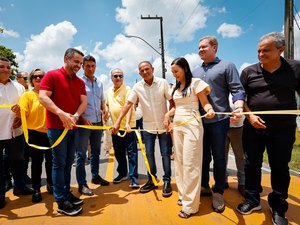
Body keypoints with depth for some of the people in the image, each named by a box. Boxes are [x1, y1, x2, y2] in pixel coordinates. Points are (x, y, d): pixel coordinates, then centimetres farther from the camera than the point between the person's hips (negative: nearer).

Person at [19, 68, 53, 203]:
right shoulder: (27, 95, -1)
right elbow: (23, 114, -10)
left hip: (50, 132, 2)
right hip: (34, 133, -2)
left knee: (51, 160, 11)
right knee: (36, 162, 6)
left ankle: (50, 184, 30)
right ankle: (36, 189, 21)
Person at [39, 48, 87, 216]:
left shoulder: (80, 82, 12)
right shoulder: (52, 75, -5)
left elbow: (83, 102, 4)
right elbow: (43, 97, -15)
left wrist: (76, 116, -16)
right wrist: (61, 113, -27)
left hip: (73, 127, 6)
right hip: (56, 127, -6)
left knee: (69, 162, 13)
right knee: (59, 163, -1)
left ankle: (66, 193, 27)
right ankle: (61, 202, 8)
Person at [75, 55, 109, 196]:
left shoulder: (99, 83, 13)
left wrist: (104, 109, 0)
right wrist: (82, 118, -16)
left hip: (98, 121, 6)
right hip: (84, 122, -6)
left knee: (96, 151, 16)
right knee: (81, 154, 0)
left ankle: (95, 176, 31)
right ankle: (81, 184, 8)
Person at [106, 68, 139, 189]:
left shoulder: (127, 89, -9)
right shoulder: (109, 91, 12)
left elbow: (129, 107, -20)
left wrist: (127, 123, -32)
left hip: (128, 126, -6)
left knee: (131, 152, -2)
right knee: (118, 153, 16)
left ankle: (133, 177, 6)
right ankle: (122, 174, 32)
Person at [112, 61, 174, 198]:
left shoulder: (163, 83, -7)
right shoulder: (137, 87, -4)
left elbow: (172, 101, -5)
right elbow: (128, 104, -8)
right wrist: (118, 121, -15)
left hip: (163, 124, -2)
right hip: (148, 126, 2)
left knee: (165, 153, 5)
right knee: (149, 154, 9)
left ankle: (167, 181, 17)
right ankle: (151, 181, 24)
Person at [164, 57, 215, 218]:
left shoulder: (195, 82, -6)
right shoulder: (175, 87, 14)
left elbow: (205, 102, -9)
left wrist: (209, 110, -29)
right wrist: (168, 114, 4)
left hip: (191, 125, -7)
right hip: (177, 125, 8)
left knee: (190, 163, -6)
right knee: (179, 161, 12)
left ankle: (190, 204, 4)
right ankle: (183, 195, 27)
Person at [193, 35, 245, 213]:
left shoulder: (227, 66, 1)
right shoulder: (196, 72, 16)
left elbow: (237, 90, -6)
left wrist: (239, 107, -25)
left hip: (218, 120, -4)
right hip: (199, 120, 5)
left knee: (218, 157, 4)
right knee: (203, 155, 13)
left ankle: (218, 192, 20)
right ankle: (204, 186, 29)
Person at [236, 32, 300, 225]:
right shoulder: (249, 71, 1)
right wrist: (250, 115, -11)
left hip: (283, 129, -1)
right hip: (253, 128, 2)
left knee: (280, 169, 11)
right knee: (252, 165, 11)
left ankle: (278, 207, 31)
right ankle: (253, 200, 31)